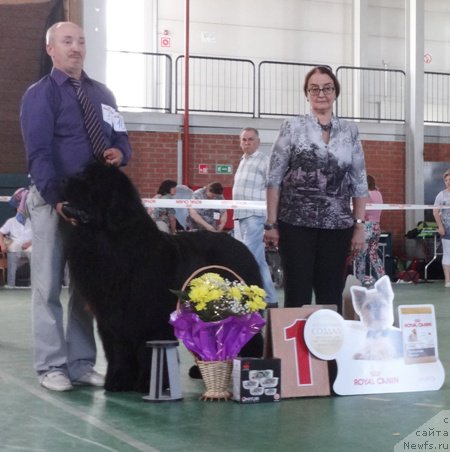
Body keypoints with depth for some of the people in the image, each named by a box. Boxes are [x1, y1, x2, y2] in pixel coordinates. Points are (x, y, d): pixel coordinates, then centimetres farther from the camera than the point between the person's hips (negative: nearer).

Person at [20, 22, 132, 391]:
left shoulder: (101, 94, 16)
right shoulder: (40, 94, -3)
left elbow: (121, 139, 18)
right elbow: (39, 152, -14)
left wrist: (119, 152, -7)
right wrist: (56, 198, -27)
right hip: (53, 200, -5)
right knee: (49, 285, -1)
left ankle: (82, 363, 14)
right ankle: (51, 366, 4)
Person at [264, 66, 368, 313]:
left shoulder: (350, 131, 8)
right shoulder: (292, 127, 0)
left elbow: (359, 182, 9)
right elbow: (274, 178, -2)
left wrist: (359, 225, 3)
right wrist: (271, 224, -7)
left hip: (337, 226, 3)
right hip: (296, 223, -3)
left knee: (332, 296, 6)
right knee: (297, 295, 0)